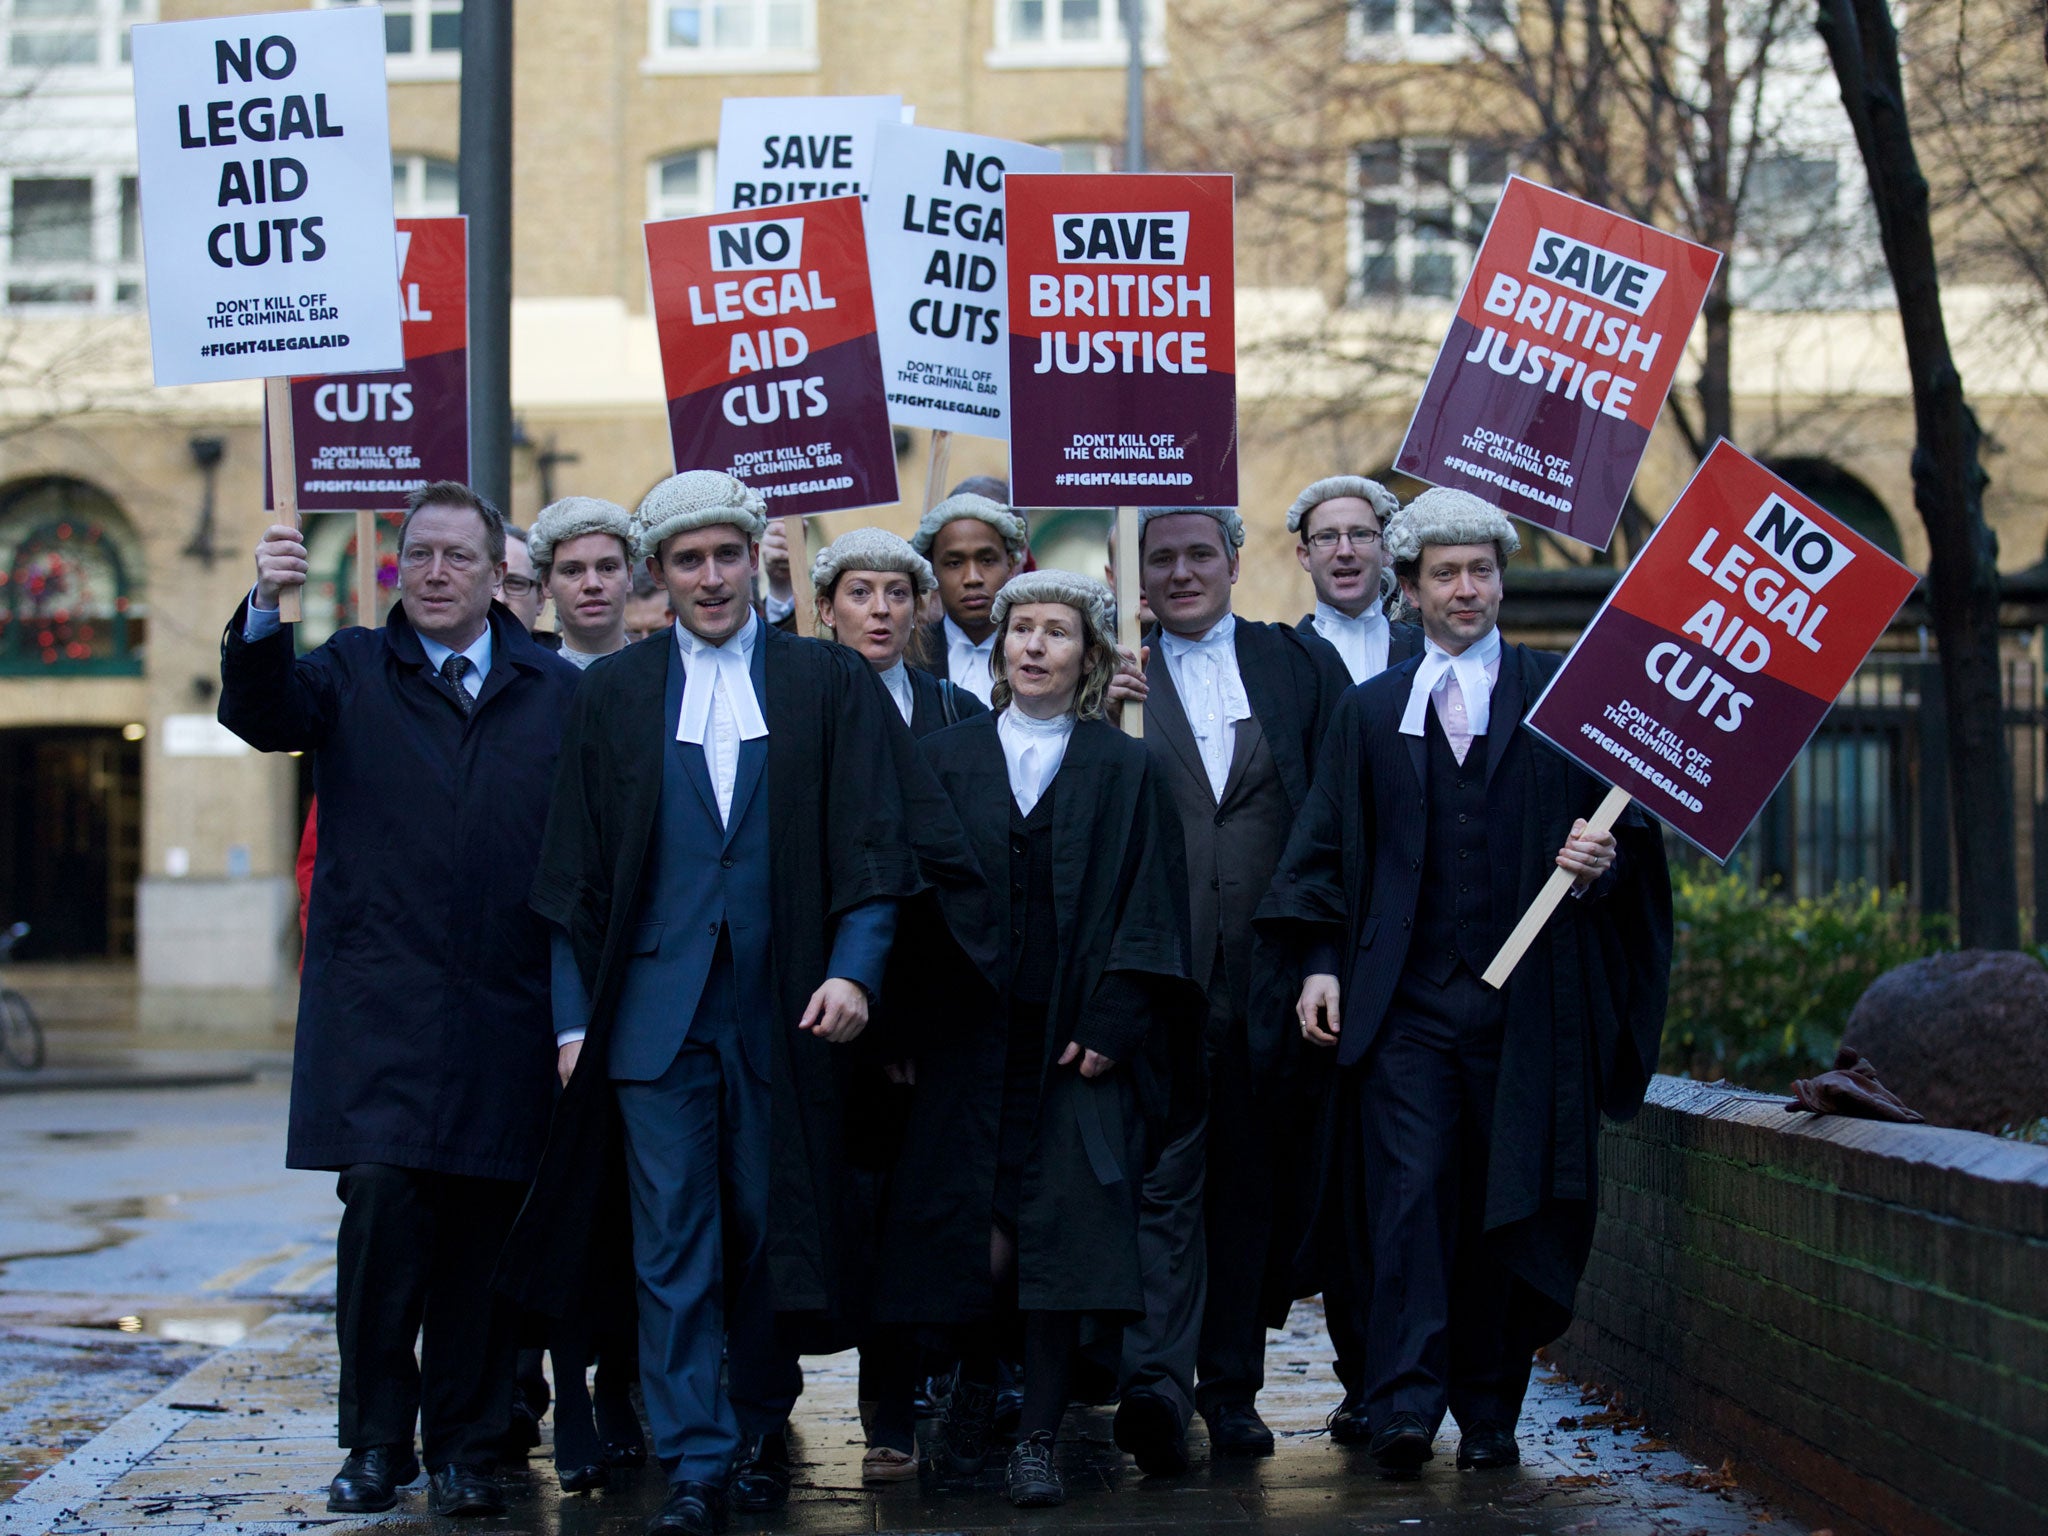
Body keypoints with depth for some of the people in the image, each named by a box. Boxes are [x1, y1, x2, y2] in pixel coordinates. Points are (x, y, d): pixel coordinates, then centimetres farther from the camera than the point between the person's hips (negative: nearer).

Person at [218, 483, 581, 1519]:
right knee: (382, 1206, -9)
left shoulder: (558, 693, 11)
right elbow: (261, 716, -9)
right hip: (378, 1007, -1)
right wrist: (266, 612, -28)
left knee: (483, 1232, 3)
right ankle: (377, 1443, 5)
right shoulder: (352, 671, 11)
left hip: (508, 1014, 1)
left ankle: (466, 1448, 14)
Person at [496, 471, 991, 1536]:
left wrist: (853, 969, -12)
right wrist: (575, 1017, 2)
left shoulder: (830, 683, 6)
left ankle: (761, 1426, 26)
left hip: (781, 1010, 0)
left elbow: (872, 843, 2)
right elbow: (575, 876, 8)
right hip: (655, 1009, 0)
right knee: (672, 1249, -2)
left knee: (769, 1236, 7)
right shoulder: (613, 696, 9)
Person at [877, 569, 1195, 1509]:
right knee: (979, 1236, -1)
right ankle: (975, 1387, 26)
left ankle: (1038, 1439, 3)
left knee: (1061, 1233, -6)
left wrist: (1111, 1025, -9)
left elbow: (1148, 906, 2)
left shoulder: (1125, 770, 7)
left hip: (1077, 1044, -1)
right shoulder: (945, 760, 9)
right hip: (966, 1040, 1)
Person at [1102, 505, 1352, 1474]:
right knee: (1164, 1174, -11)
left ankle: (1231, 1383, 18)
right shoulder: (1112, 681, 9)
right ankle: (1156, 1382, -18)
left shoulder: (1302, 666, 10)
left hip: (1269, 968, 2)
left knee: (1251, 1178, 8)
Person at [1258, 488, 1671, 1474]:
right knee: (1406, 1191, -10)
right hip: (1403, 999, 0)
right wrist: (1320, 962, -1)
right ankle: (1402, 1405, -11)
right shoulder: (1370, 711, 13)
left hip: (1524, 996, 0)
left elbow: (1622, 814, 8)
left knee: (1508, 1203, 2)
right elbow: (1327, 847, 11)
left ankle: (1490, 1411, 11)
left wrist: (1605, 858, -14)